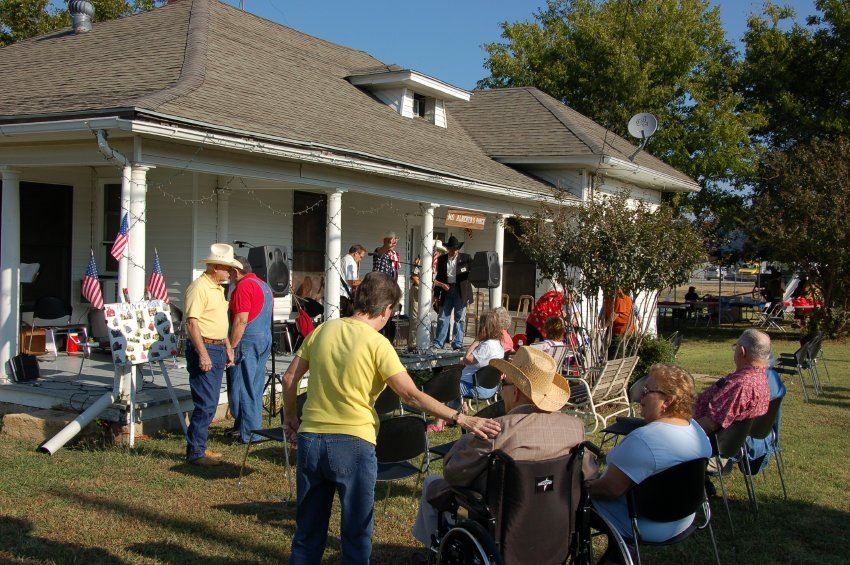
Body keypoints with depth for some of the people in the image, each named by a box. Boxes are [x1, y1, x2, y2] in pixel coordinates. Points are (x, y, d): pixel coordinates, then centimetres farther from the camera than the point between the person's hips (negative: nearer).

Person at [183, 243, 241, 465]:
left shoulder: (218, 288, 17)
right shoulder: (199, 287, -14)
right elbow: (192, 322, -20)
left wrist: (228, 348, 21)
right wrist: (203, 354, -24)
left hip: (218, 349, 10)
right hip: (203, 348, -10)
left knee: (210, 403, 13)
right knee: (205, 404, -9)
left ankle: (199, 447, 22)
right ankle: (195, 452, -1)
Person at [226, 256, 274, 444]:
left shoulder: (243, 287, -13)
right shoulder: (264, 285, 16)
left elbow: (241, 321, -19)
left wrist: (231, 347, -15)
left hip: (248, 341, -9)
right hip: (265, 340, 9)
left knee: (242, 388, -3)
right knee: (256, 387, 15)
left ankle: (248, 433, -1)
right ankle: (254, 427, 23)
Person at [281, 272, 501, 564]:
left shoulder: (323, 330, 4)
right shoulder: (378, 344, -11)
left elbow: (290, 378, 9)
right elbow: (411, 395, -17)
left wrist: (290, 417, 24)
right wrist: (462, 419, -17)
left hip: (310, 438, 5)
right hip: (354, 444, -5)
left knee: (308, 529, 20)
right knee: (356, 533, 11)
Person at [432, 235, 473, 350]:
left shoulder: (466, 258, 4)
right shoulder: (442, 259, 10)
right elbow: (439, 277, 13)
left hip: (461, 292, -1)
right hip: (446, 291, 2)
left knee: (459, 319, 4)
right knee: (443, 318, 2)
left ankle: (457, 344, 11)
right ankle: (438, 343, 7)